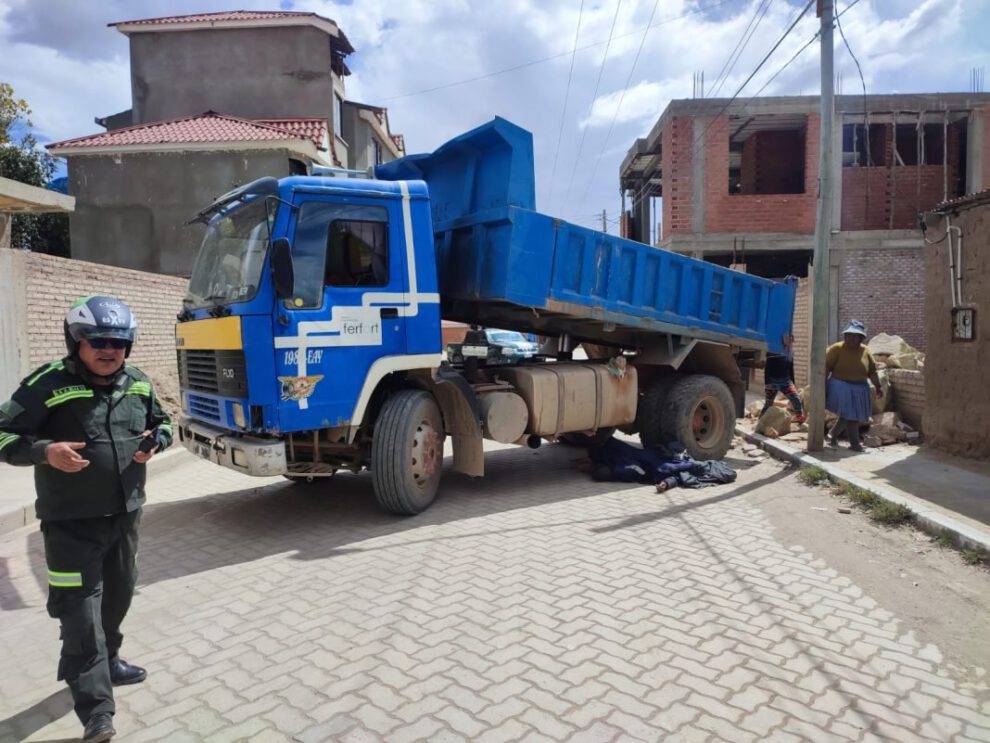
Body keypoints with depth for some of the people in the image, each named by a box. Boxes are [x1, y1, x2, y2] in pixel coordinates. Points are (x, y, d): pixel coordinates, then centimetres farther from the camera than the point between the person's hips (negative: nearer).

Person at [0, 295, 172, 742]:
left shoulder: (138, 384, 3)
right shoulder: (47, 385, -15)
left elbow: (162, 421, 17)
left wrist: (155, 440, -5)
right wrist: (45, 451, -29)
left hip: (125, 514, 6)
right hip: (71, 522, -6)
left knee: (117, 595, 21)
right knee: (80, 610, -5)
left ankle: (106, 662, 45)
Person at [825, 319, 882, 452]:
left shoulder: (865, 351, 3)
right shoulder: (836, 349, -10)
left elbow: (872, 371, 10)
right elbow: (826, 369, -12)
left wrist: (878, 387, 8)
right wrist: (823, 387, -15)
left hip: (859, 389, 5)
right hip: (841, 388, -5)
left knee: (850, 416, 11)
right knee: (850, 416, -7)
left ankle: (833, 434, 32)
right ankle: (855, 444, 5)